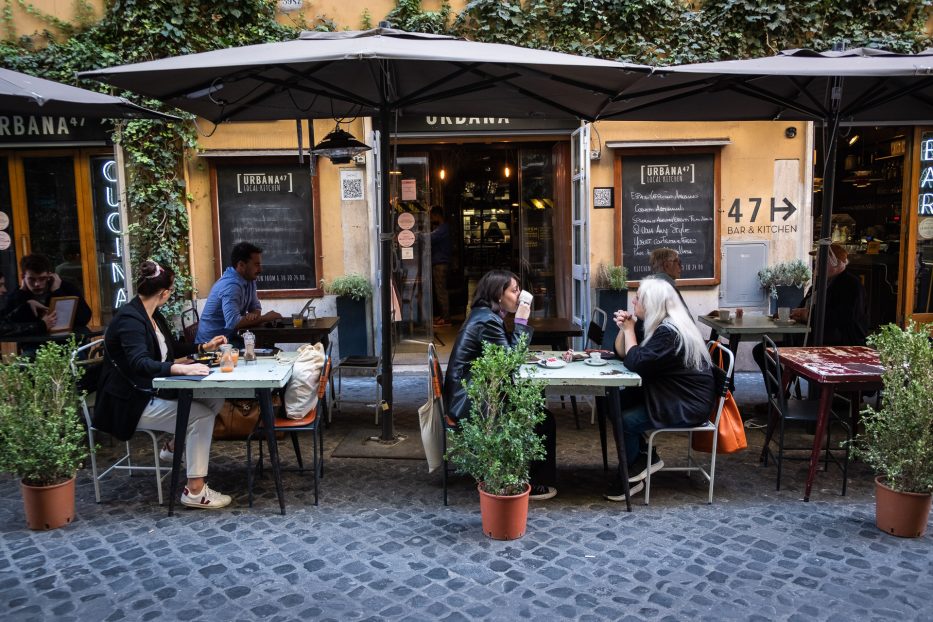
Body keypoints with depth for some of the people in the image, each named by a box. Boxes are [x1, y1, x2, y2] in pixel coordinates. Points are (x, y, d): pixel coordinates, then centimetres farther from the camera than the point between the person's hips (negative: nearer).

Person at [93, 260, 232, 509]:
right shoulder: (130, 318, -21)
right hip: (131, 403, -9)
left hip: (152, 392, 9)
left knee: (215, 400, -3)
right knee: (200, 415, -21)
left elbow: (171, 348, 25)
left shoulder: (153, 315, 9)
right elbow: (140, 363, -36)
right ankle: (195, 491, -17)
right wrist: (182, 369, -48)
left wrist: (204, 347, 20)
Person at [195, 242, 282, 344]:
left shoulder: (249, 279, 4)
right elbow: (233, 323, -33)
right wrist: (265, 318, -23)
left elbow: (256, 307, 11)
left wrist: (254, 314, -13)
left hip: (229, 338, 8)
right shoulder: (231, 285, -24)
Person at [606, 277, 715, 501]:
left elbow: (635, 363, -28)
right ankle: (645, 457, 9)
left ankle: (629, 480, 3)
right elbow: (622, 353, 10)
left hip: (688, 406, -10)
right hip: (672, 395, 10)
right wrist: (623, 328, -7)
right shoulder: (658, 325, 8)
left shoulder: (669, 333, -24)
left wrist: (629, 329, -17)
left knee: (624, 420, -18)